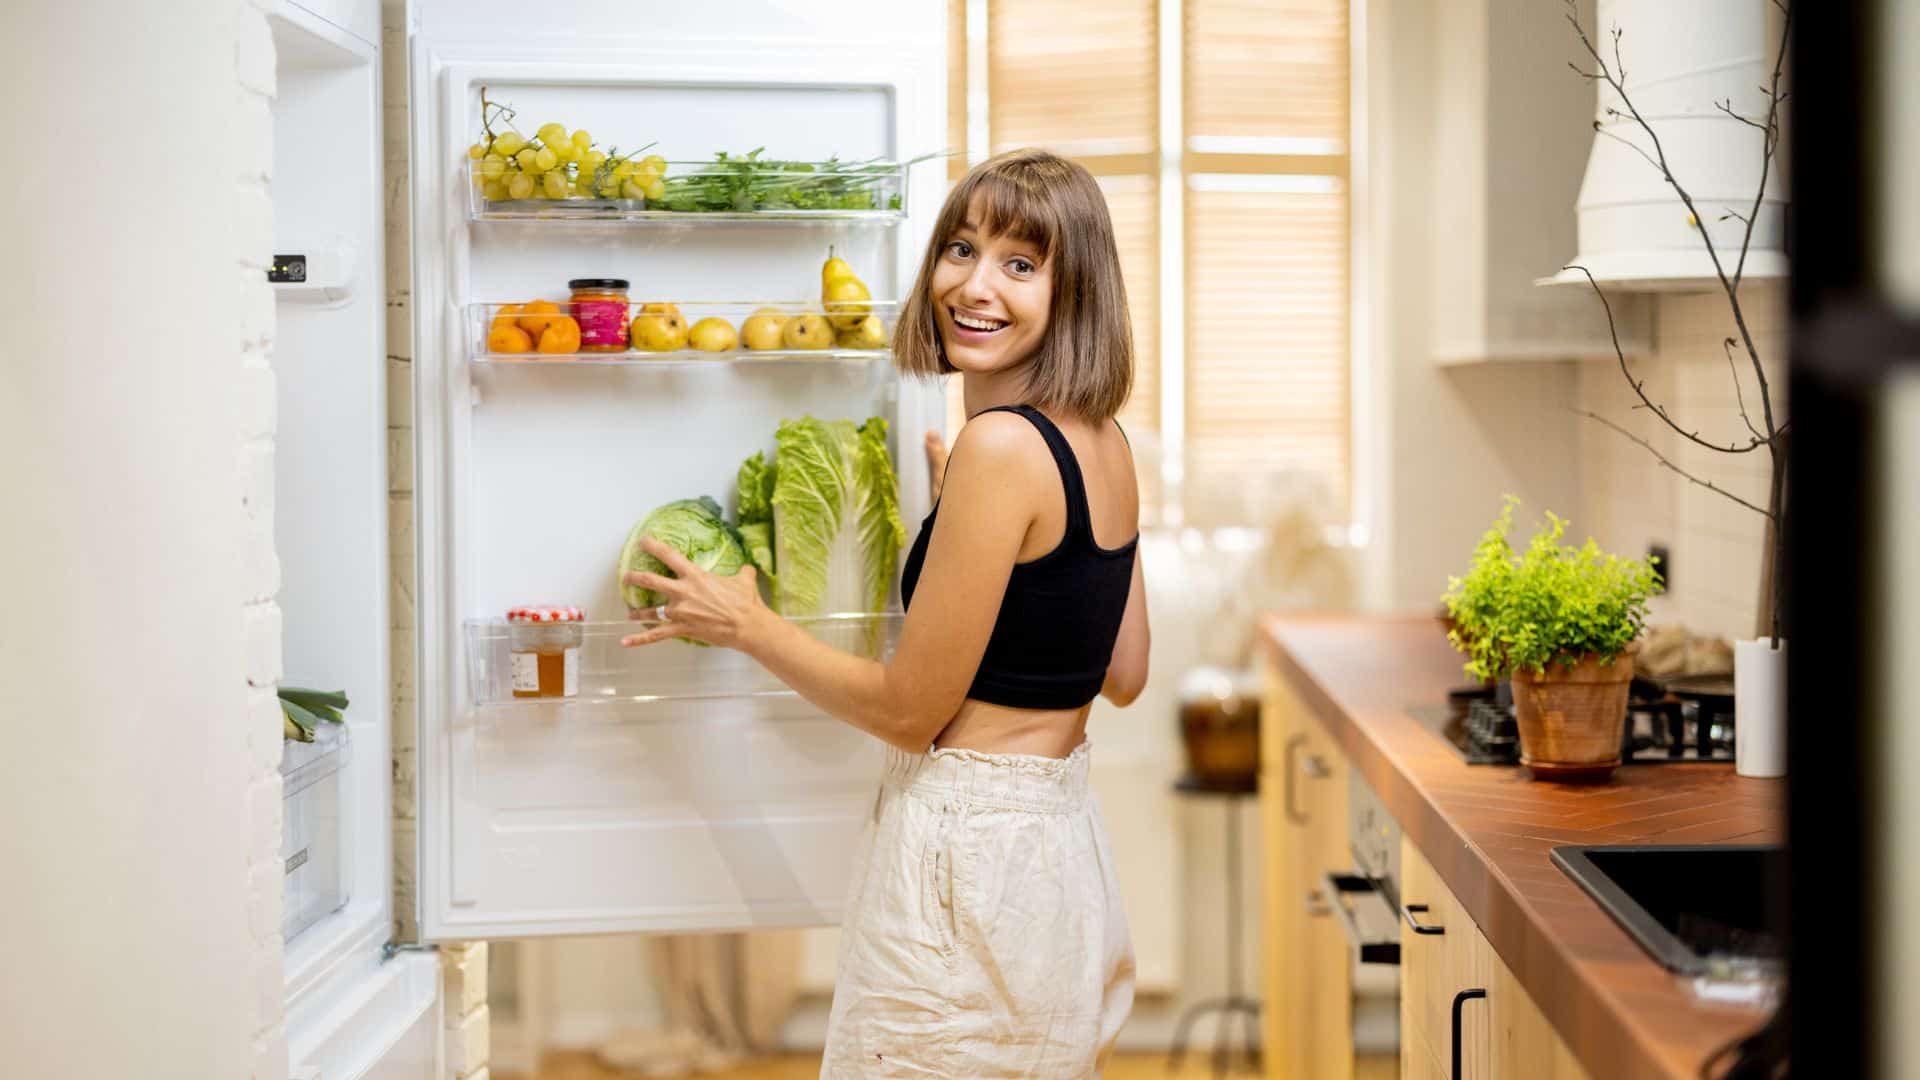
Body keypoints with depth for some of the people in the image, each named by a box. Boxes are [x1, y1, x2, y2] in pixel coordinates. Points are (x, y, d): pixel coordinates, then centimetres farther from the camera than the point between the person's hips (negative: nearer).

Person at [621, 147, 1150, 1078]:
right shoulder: (1104, 443, 6)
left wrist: (742, 624, -4)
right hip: (1066, 845, 9)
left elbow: (909, 709, -17)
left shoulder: (1000, 445, -21)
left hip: (967, 855, -9)